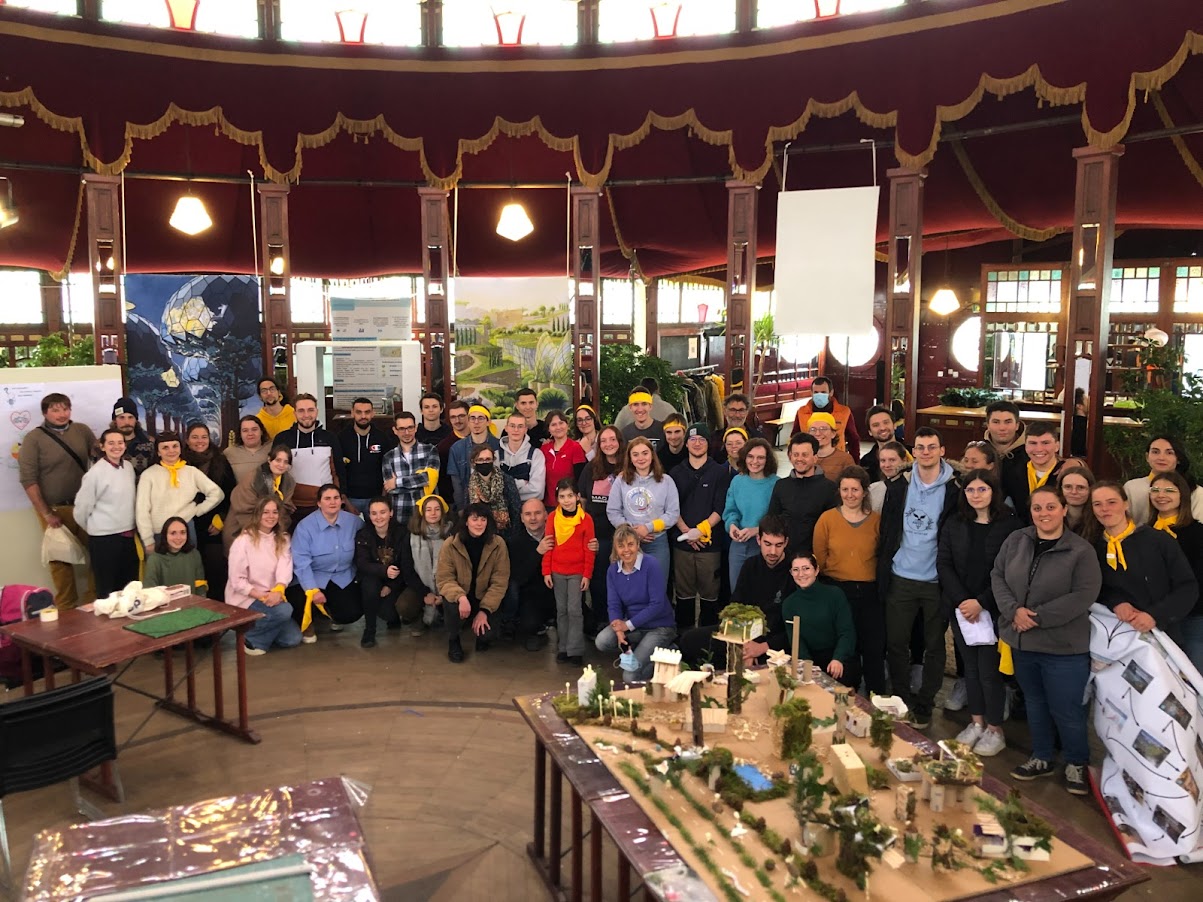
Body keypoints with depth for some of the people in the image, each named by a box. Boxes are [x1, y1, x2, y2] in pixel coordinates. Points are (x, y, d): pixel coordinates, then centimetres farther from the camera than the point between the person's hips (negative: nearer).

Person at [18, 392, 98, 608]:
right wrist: (46, 513, -11)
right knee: (61, 558, 5)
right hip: (55, 509, -3)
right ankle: (67, 607, 17)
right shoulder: (33, 438, -3)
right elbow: (28, 479, -7)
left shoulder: (82, 431, 5)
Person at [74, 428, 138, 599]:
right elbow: (82, 509, -8)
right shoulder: (95, 473, -13)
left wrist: (129, 529, 15)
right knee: (106, 589, 5)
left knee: (129, 587, 14)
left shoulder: (129, 466, 4)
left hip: (128, 536, 6)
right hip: (104, 538, -6)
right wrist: (94, 529, 6)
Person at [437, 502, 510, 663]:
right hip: (458, 596, -1)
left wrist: (484, 610, -21)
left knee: (484, 628, -22)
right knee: (454, 609, -34)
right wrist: (461, 597, -35)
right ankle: (453, 640, 2)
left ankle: (482, 637, 21)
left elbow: (500, 582, -12)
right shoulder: (450, 544, -15)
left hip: (483, 597, 1)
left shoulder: (498, 544, -14)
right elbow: (444, 579, -15)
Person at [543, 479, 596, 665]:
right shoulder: (553, 517, 1)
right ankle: (564, 647, 18)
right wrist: (546, 571, 0)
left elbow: (588, 550, -4)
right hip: (557, 572, 3)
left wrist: (587, 574, -6)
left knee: (574, 610, -3)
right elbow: (548, 546, 3)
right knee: (561, 610, 10)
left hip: (577, 572, -3)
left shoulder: (586, 519, -6)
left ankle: (575, 650, 3)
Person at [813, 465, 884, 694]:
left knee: (874, 648, 6)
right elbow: (819, 559, 1)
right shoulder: (827, 519, -1)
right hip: (837, 591, -1)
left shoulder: (877, 520, 1)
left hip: (870, 593, 1)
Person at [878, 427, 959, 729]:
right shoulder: (898, 487, 3)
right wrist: (883, 574, 1)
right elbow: (886, 533, 6)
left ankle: (924, 706, 22)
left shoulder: (954, 491, -5)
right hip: (901, 579, 2)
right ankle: (901, 701, 23)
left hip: (936, 580, -2)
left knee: (934, 646, 9)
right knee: (895, 643, 7)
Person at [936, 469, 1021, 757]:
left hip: (993, 610, -4)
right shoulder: (954, 523, 4)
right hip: (961, 608, 4)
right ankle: (976, 723, 24)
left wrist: (981, 602, -14)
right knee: (970, 666, 11)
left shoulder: (1009, 524, -6)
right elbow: (943, 563, 0)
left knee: (988, 670, -1)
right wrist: (962, 600, -11)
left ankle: (995, 730, 14)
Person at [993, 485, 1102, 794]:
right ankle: (1041, 758, 36)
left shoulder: (1081, 550, -10)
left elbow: (1084, 595, -17)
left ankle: (1077, 764, 27)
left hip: (1063, 647, -4)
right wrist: (1013, 609, -14)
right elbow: (997, 576, 4)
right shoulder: (1015, 541, 3)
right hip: (1021, 641, 5)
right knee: (1034, 702, 19)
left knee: (1066, 709, 4)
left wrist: (1039, 616, -20)